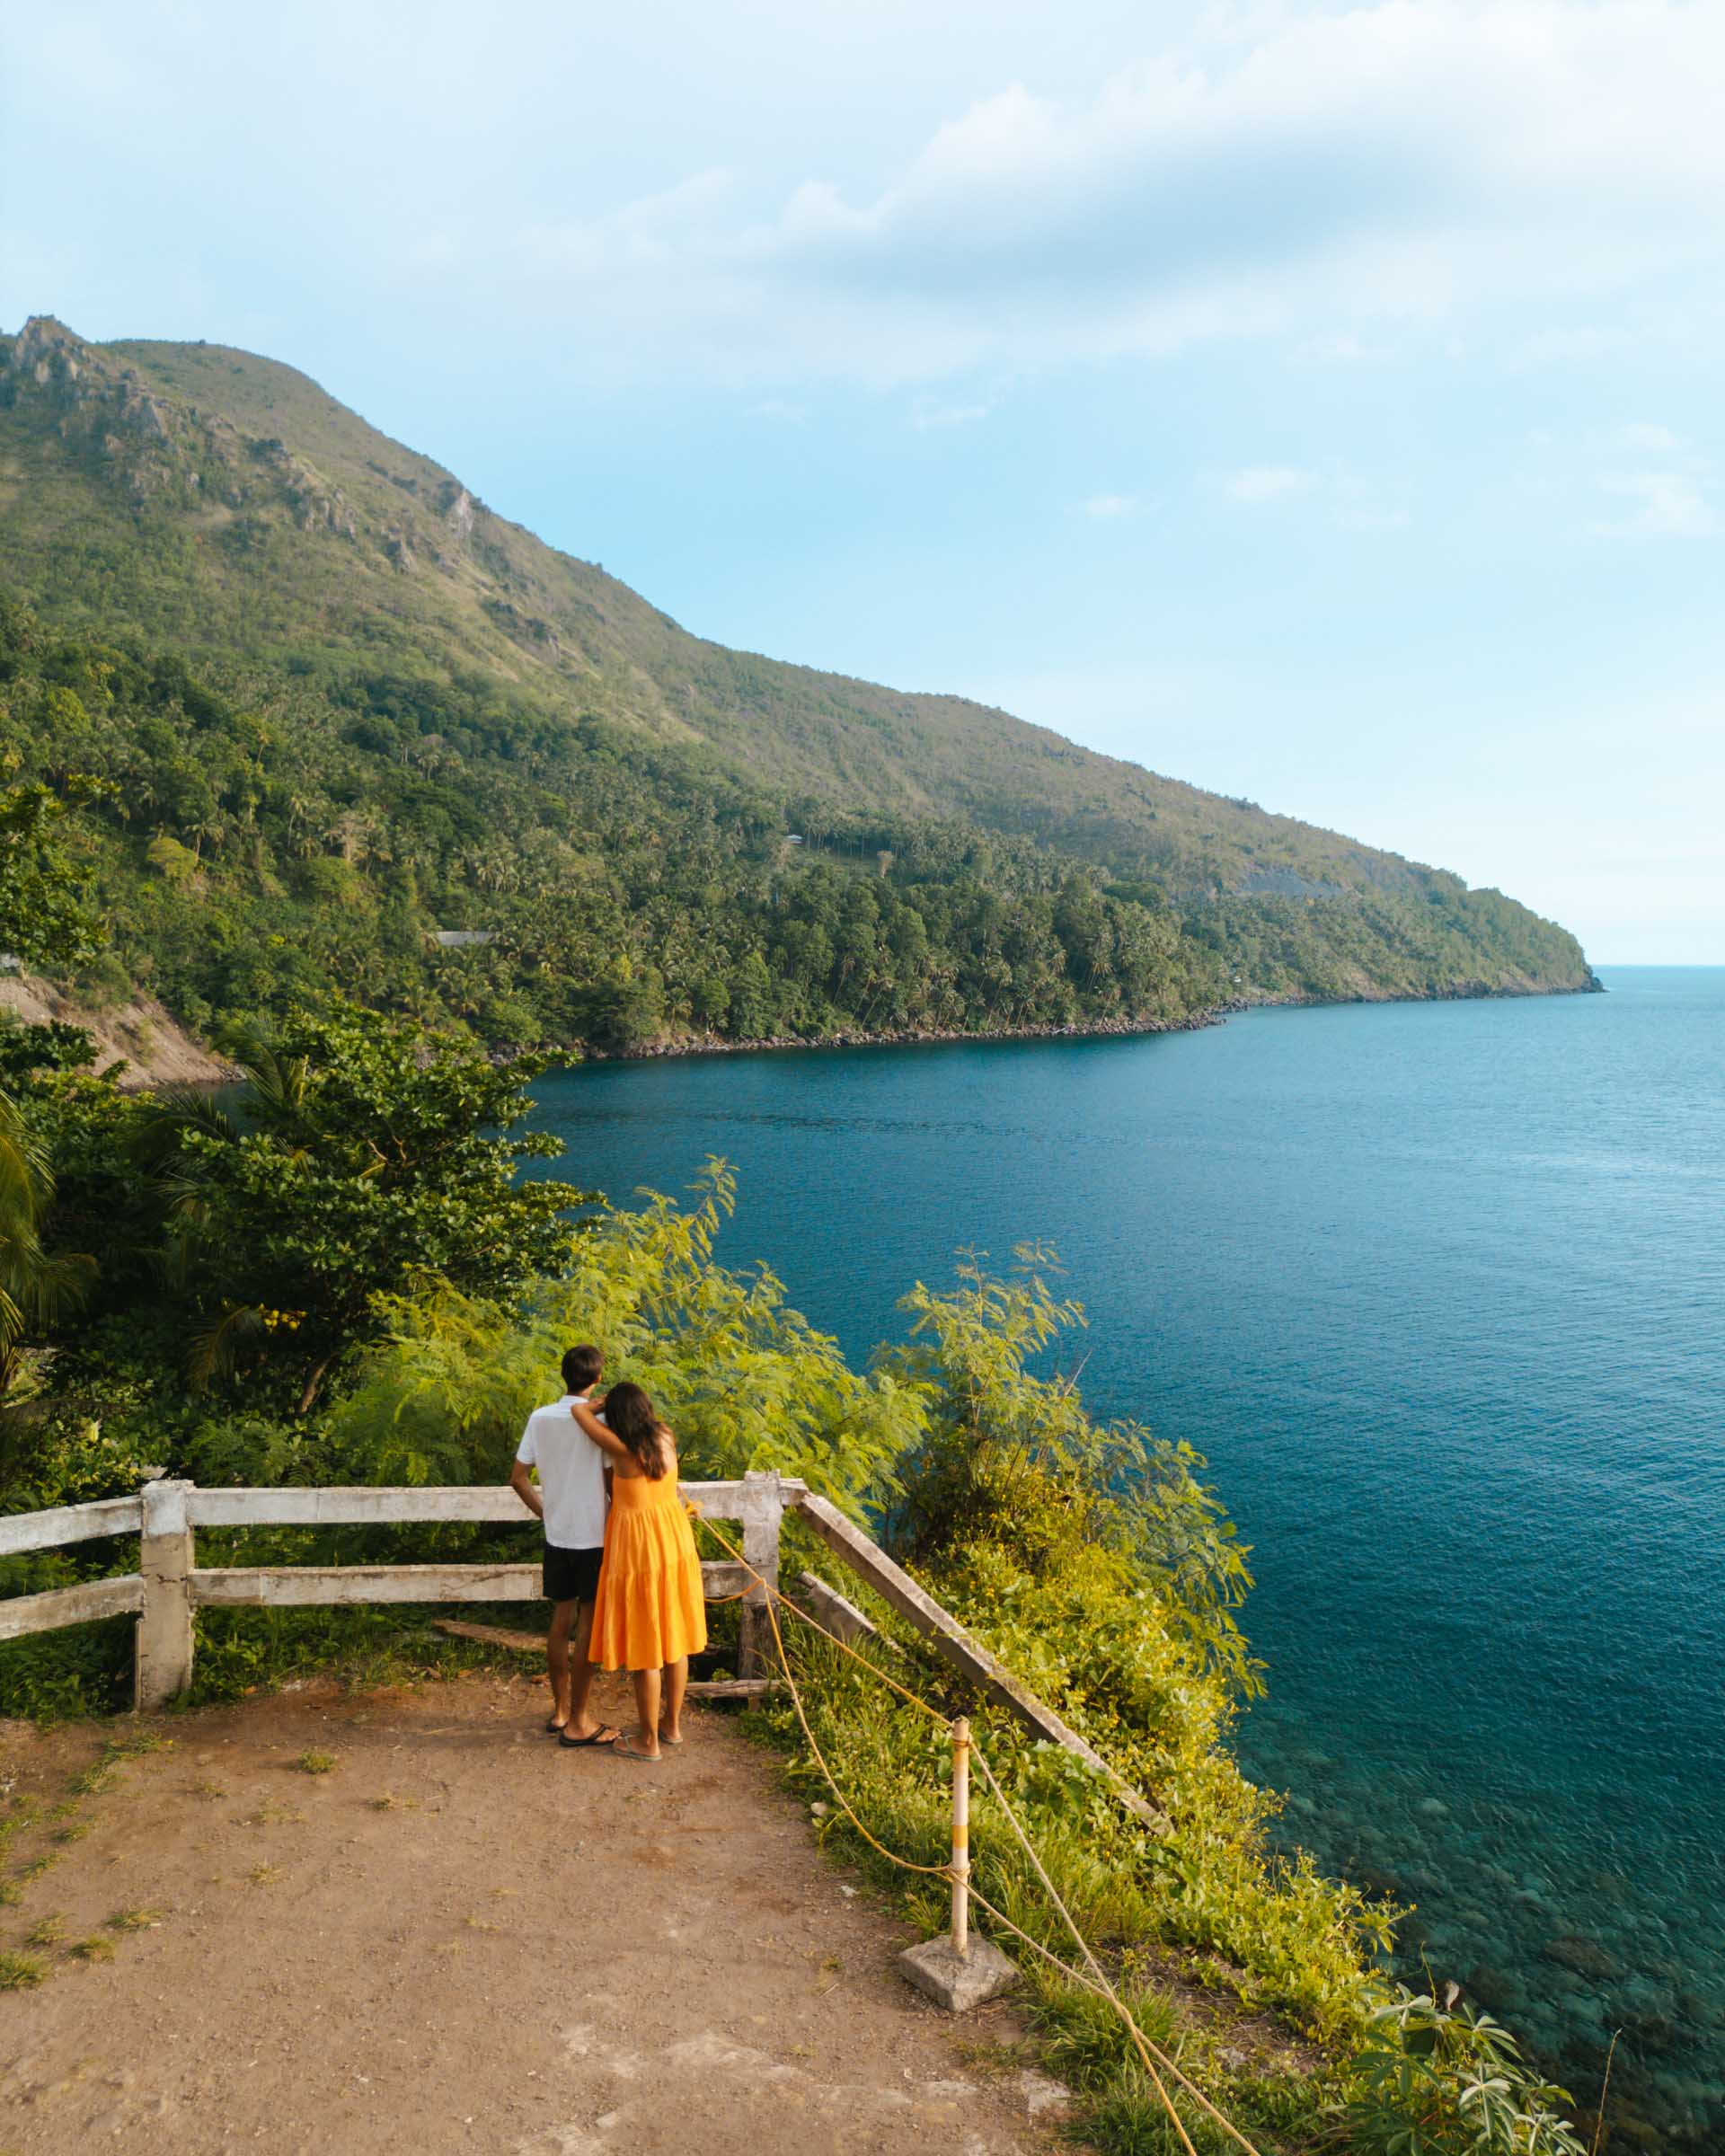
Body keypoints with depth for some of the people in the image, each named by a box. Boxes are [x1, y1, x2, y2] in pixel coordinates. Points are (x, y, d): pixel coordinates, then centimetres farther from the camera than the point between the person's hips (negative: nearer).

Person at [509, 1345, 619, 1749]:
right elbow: (613, 1483, -13)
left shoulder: (540, 1418, 0)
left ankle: (561, 1711, 27)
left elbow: (518, 1479, 5)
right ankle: (577, 1724, 9)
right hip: (595, 1538, -5)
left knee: (560, 1621, 16)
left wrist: (546, 1513, 15)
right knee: (588, 1628, 3)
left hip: (557, 1537, 5)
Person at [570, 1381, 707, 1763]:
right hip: (675, 1542, 7)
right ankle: (672, 1724, 33)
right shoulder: (666, 1438, -6)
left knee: (644, 1648, 6)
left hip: (639, 1550, -7)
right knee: (672, 1637, 18)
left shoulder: (623, 1450, -22)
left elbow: (578, 1409, -14)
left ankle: (648, 1741, 18)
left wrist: (594, 1402, 3)